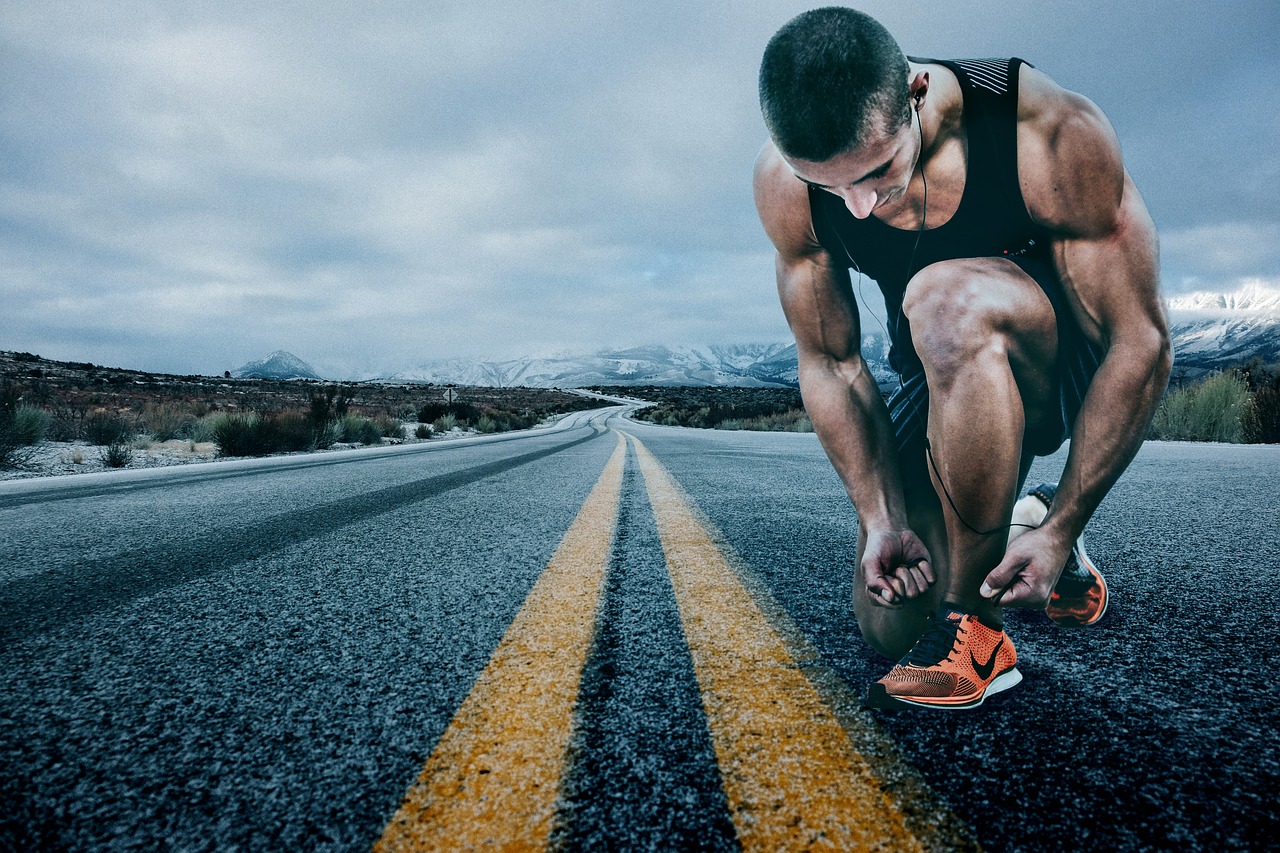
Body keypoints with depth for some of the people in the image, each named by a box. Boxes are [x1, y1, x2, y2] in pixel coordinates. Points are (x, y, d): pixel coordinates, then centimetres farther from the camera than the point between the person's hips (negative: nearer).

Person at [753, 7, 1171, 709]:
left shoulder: (1052, 133, -28)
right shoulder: (784, 184, -19)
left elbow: (1141, 343, -23)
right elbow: (829, 363, -13)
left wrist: (1063, 528, -24)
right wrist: (881, 518, -19)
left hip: (1073, 369, -3)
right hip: (943, 377, 4)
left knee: (946, 299, -39)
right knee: (886, 625, -2)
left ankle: (973, 627, -24)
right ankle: (1004, 528, 29)